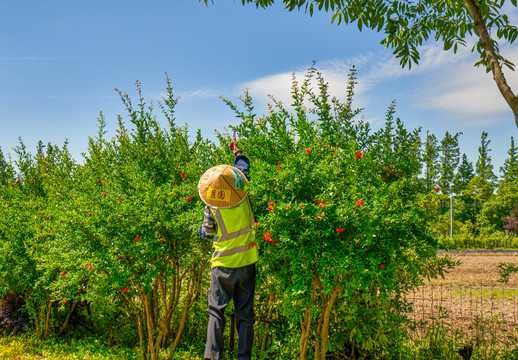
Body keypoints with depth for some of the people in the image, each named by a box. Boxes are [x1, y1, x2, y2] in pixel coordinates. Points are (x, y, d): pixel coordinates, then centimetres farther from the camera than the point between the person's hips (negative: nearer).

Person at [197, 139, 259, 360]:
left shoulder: (211, 209, -16)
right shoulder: (243, 198, -10)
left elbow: (206, 233, 0)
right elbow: (244, 168, 8)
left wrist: (200, 230, 22)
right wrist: (237, 151, 23)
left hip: (223, 265, -2)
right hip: (246, 263, 2)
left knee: (216, 311, 9)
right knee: (244, 314, 9)